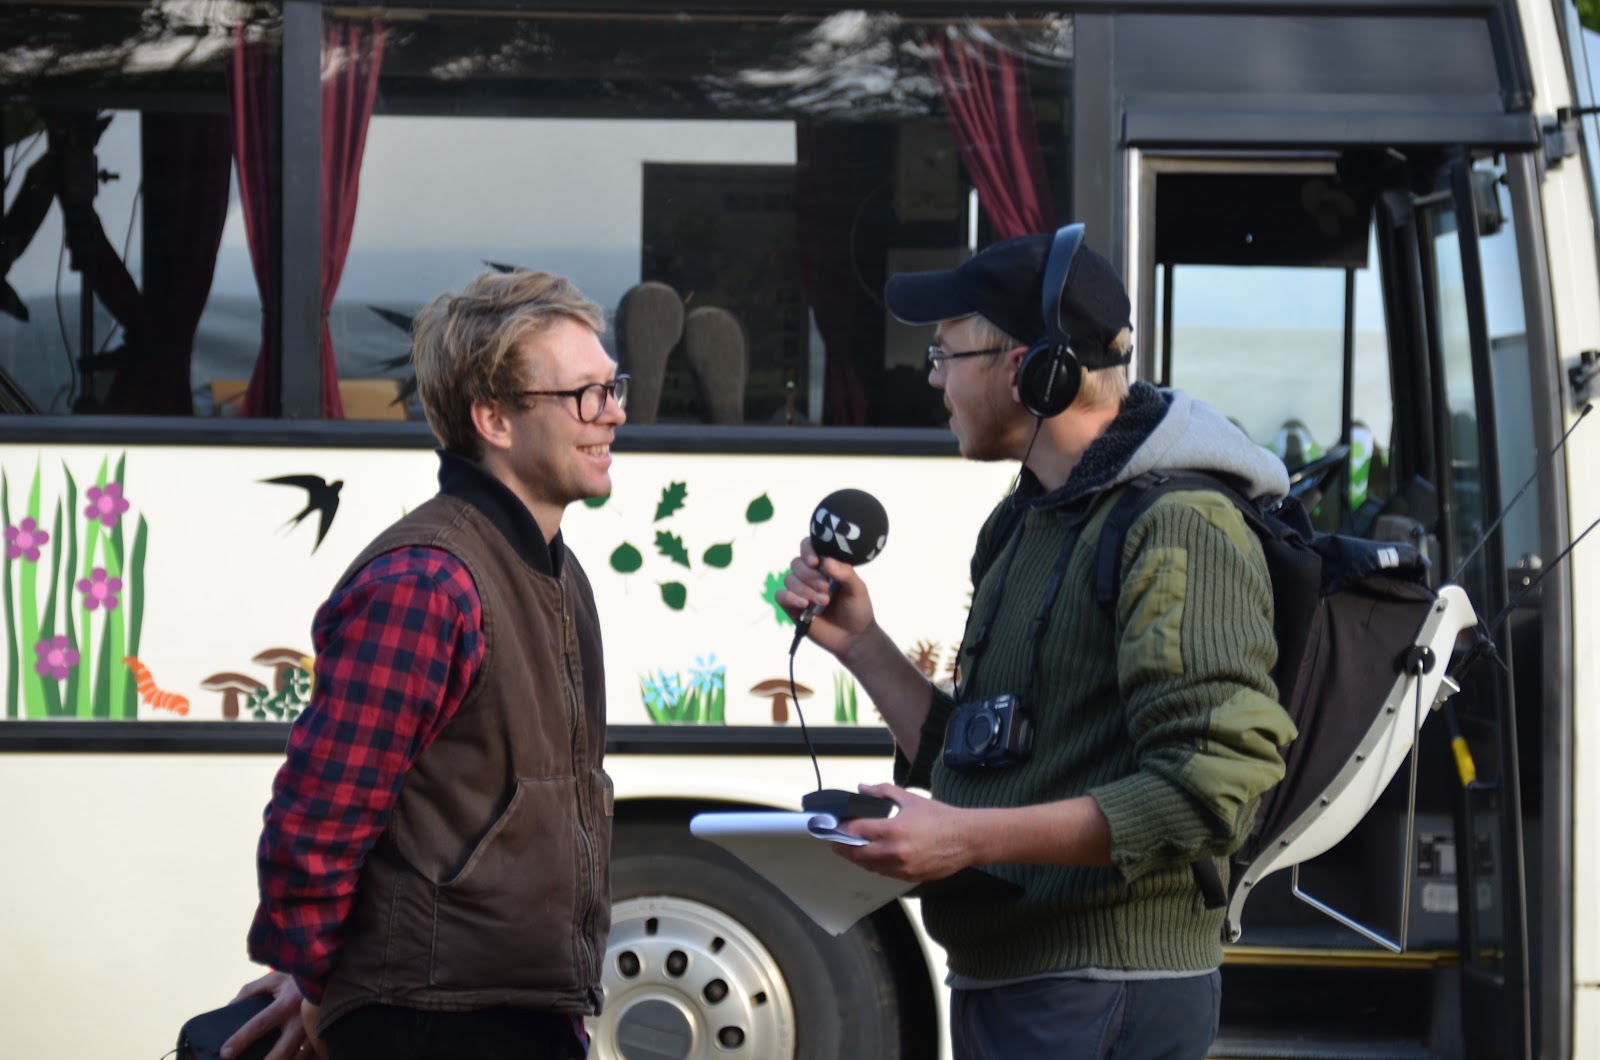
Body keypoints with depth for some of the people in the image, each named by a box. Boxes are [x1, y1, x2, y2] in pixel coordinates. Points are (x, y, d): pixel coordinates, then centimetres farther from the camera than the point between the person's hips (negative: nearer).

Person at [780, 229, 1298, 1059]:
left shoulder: (1180, 531, -14)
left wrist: (972, 837, -25)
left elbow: (1212, 788, -24)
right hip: (995, 986, 9)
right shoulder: (1029, 523, 17)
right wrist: (857, 642, 8)